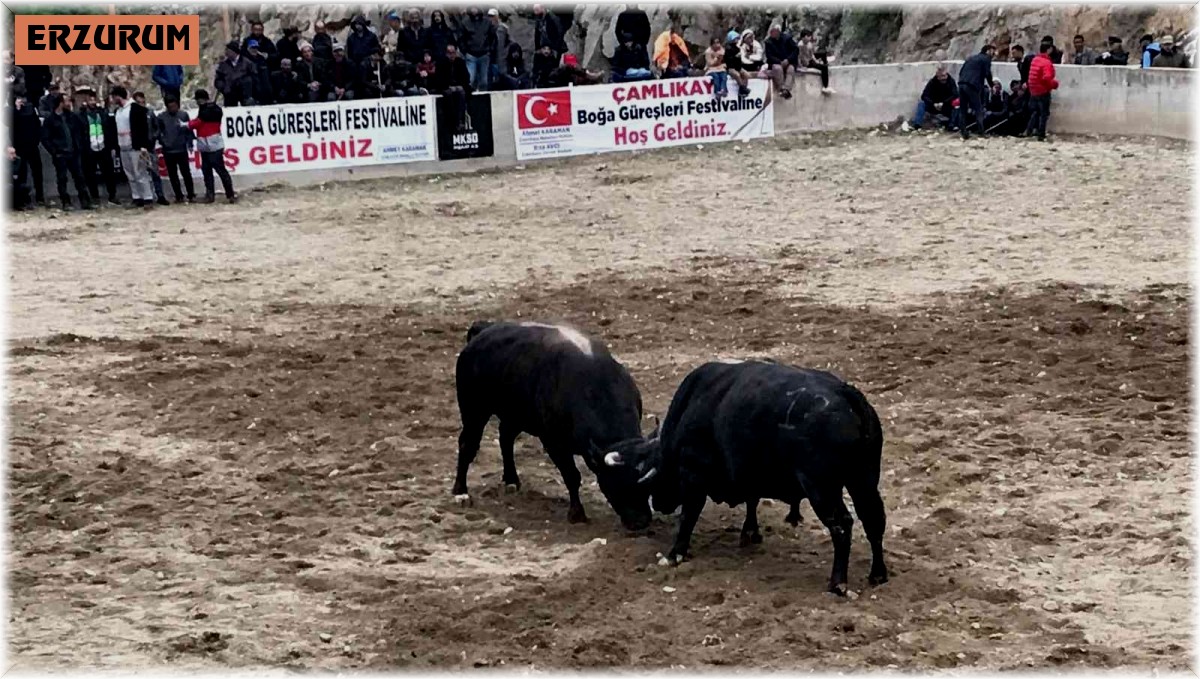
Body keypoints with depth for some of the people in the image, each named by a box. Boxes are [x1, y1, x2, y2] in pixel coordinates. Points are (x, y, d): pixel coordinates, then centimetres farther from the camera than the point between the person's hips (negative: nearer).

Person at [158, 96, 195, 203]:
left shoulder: (183, 114, -2)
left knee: (186, 173, 0)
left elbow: (189, 129, 0)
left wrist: (189, 144, -3)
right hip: (168, 151, 1)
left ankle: (191, 195, 6)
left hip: (182, 150, -1)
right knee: (172, 175, 7)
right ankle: (179, 196, 16)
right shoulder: (161, 117, -3)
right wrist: (163, 142, -4)